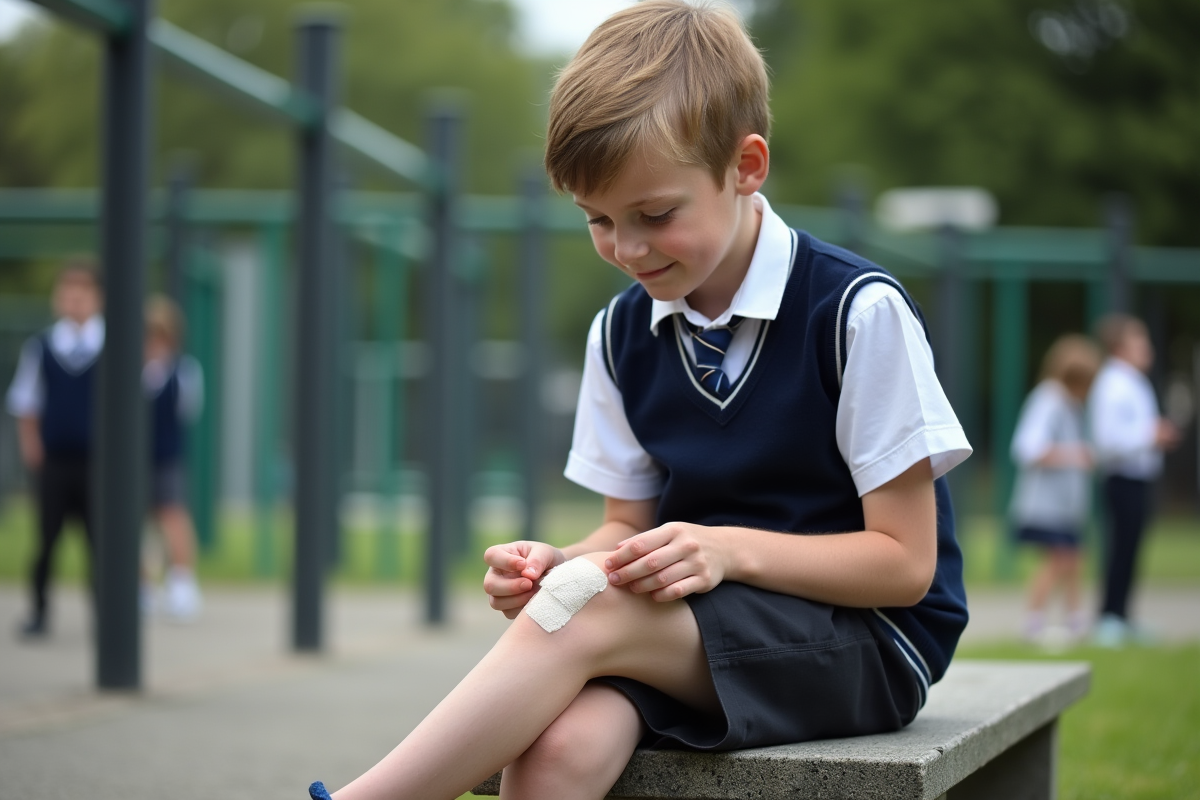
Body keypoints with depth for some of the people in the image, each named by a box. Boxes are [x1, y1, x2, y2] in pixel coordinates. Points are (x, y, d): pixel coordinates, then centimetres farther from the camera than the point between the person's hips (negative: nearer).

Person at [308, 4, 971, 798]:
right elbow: (629, 527, 12)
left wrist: (729, 549, -23)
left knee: (587, 609, -32)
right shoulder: (623, 335, 8)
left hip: (870, 643, -4)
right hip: (693, 623, 5)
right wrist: (555, 564, -12)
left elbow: (904, 563, -10)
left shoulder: (858, 313, -10)